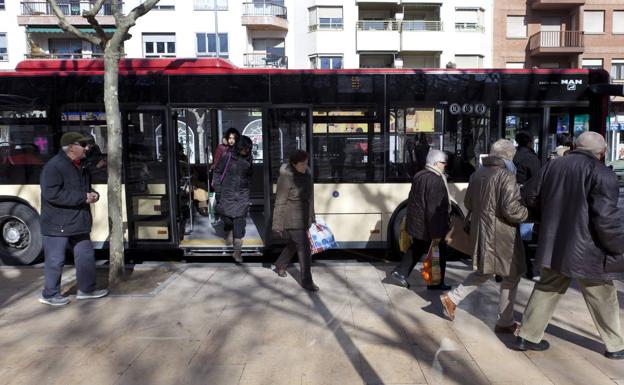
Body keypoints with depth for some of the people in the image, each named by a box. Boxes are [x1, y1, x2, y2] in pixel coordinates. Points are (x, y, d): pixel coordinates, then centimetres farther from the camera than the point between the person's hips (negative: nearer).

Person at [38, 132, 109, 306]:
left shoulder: (80, 167, 12)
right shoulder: (54, 166, -16)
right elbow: (51, 193, -25)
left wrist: (92, 194, 2)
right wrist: (82, 197, -24)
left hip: (78, 223, 9)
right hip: (58, 225, -8)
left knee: (86, 256, 13)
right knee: (55, 261, 3)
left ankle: (86, 289, 26)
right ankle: (50, 294, 19)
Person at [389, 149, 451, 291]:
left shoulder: (419, 176, 8)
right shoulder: (435, 180, -21)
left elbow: (413, 200, 16)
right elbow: (433, 209, -25)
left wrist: (411, 219, 24)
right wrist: (436, 232, -23)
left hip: (416, 224, 9)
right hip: (428, 226, -8)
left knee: (417, 249, 21)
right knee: (438, 254, 8)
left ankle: (400, 272, 16)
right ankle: (436, 283, 18)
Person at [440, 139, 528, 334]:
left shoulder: (477, 174, 9)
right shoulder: (506, 177, -15)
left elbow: (468, 203, 17)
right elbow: (511, 210, -21)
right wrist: (527, 212, -2)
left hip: (479, 233, 8)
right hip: (501, 236, -7)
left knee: (483, 272, 23)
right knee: (511, 276, 9)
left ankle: (452, 298, 16)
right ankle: (505, 322, 18)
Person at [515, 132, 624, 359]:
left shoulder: (553, 165, 5)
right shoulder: (602, 174, -13)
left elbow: (531, 197, 12)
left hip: (552, 246, 5)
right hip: (585, 250, -5)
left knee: (546, 290, 15)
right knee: (602, 299, 14)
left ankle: (527, 336, 18)